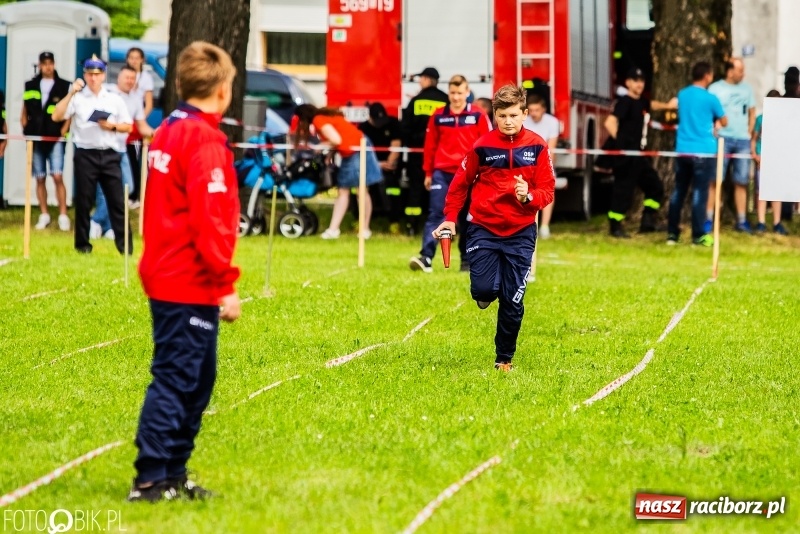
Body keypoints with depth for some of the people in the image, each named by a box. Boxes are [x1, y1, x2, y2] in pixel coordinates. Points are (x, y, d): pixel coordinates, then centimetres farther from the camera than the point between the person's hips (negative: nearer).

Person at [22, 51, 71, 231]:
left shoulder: (64, 86, 2)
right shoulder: (30, 86, 10)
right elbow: (24, 111, 14)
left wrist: (64, 130, -9)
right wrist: (26, 128, 0)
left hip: (55, 138, -3)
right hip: (36, 138, 3)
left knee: (57, 176, -12)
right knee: (40, 178, 6)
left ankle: (63, 216, -12)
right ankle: (44, 215, 13)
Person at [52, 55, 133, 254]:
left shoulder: (114, 99, 10)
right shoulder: (77, 98, 2)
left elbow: (128, 126, 12)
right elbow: (56, 116, -11)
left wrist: (112, 126, -7)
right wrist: (71, 93, -15)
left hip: (109, 155, 2)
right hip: (85, 154, -2)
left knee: (117, 200, 0)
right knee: (84, 201, 2)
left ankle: (124, 243, 3)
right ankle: (82, 244, 11)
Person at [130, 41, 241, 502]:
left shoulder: (170, 132, 13)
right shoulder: (205, 140, -16)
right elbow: (209, 219, -21)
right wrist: (226, 283, -18)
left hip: (167, 280, 10)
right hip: (192, 286, -10)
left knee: (196, 381, 15)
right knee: (175, 380, -6)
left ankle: (173, 474, 19)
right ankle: (151, 479, -5)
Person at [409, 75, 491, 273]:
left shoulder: (478, 116, 0)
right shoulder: (438, 116, 5)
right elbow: (430, 145, 9)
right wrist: (428, 173, 9)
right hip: (442, 173, 0)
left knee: (468, 218, 8)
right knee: (435, 213, -11)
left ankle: (467, 261, 17)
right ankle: (426, 257, -19)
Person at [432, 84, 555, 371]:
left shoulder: (537, 147, -3)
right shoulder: (482, 146, -4)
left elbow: (547, 191, -1)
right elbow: (460, 183, 8)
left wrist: (529, 196, -22)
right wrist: (450, 218, 3)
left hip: (520, 232, 0)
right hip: (484, 228, 0)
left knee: (513, 302, 0)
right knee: (483, 290, -14)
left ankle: (504, 359, 16)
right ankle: (488, 293, 25)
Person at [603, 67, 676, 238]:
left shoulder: (641, 102, 13)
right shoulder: (625, 102, -13)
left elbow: (651, 105, 40)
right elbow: (609, 123, -25)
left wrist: (667, 106, 33)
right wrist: (620, 142, -18)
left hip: (638, 155, 9)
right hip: (626, 156, -9)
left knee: (654, 186, 11)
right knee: (623, 190, -4)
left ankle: (648, 222, 13)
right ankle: (615, 227, 4)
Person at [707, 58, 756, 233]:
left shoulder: (747, 89, 12)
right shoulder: (715, 88, -1)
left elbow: (752, 112, 18)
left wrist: (749, 133, 8)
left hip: (742, 140, 4)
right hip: (722, 139, -4)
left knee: (741, 182, 5)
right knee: (715, 180, -6)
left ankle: (741, 221, 9)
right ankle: (708, 219, -5)